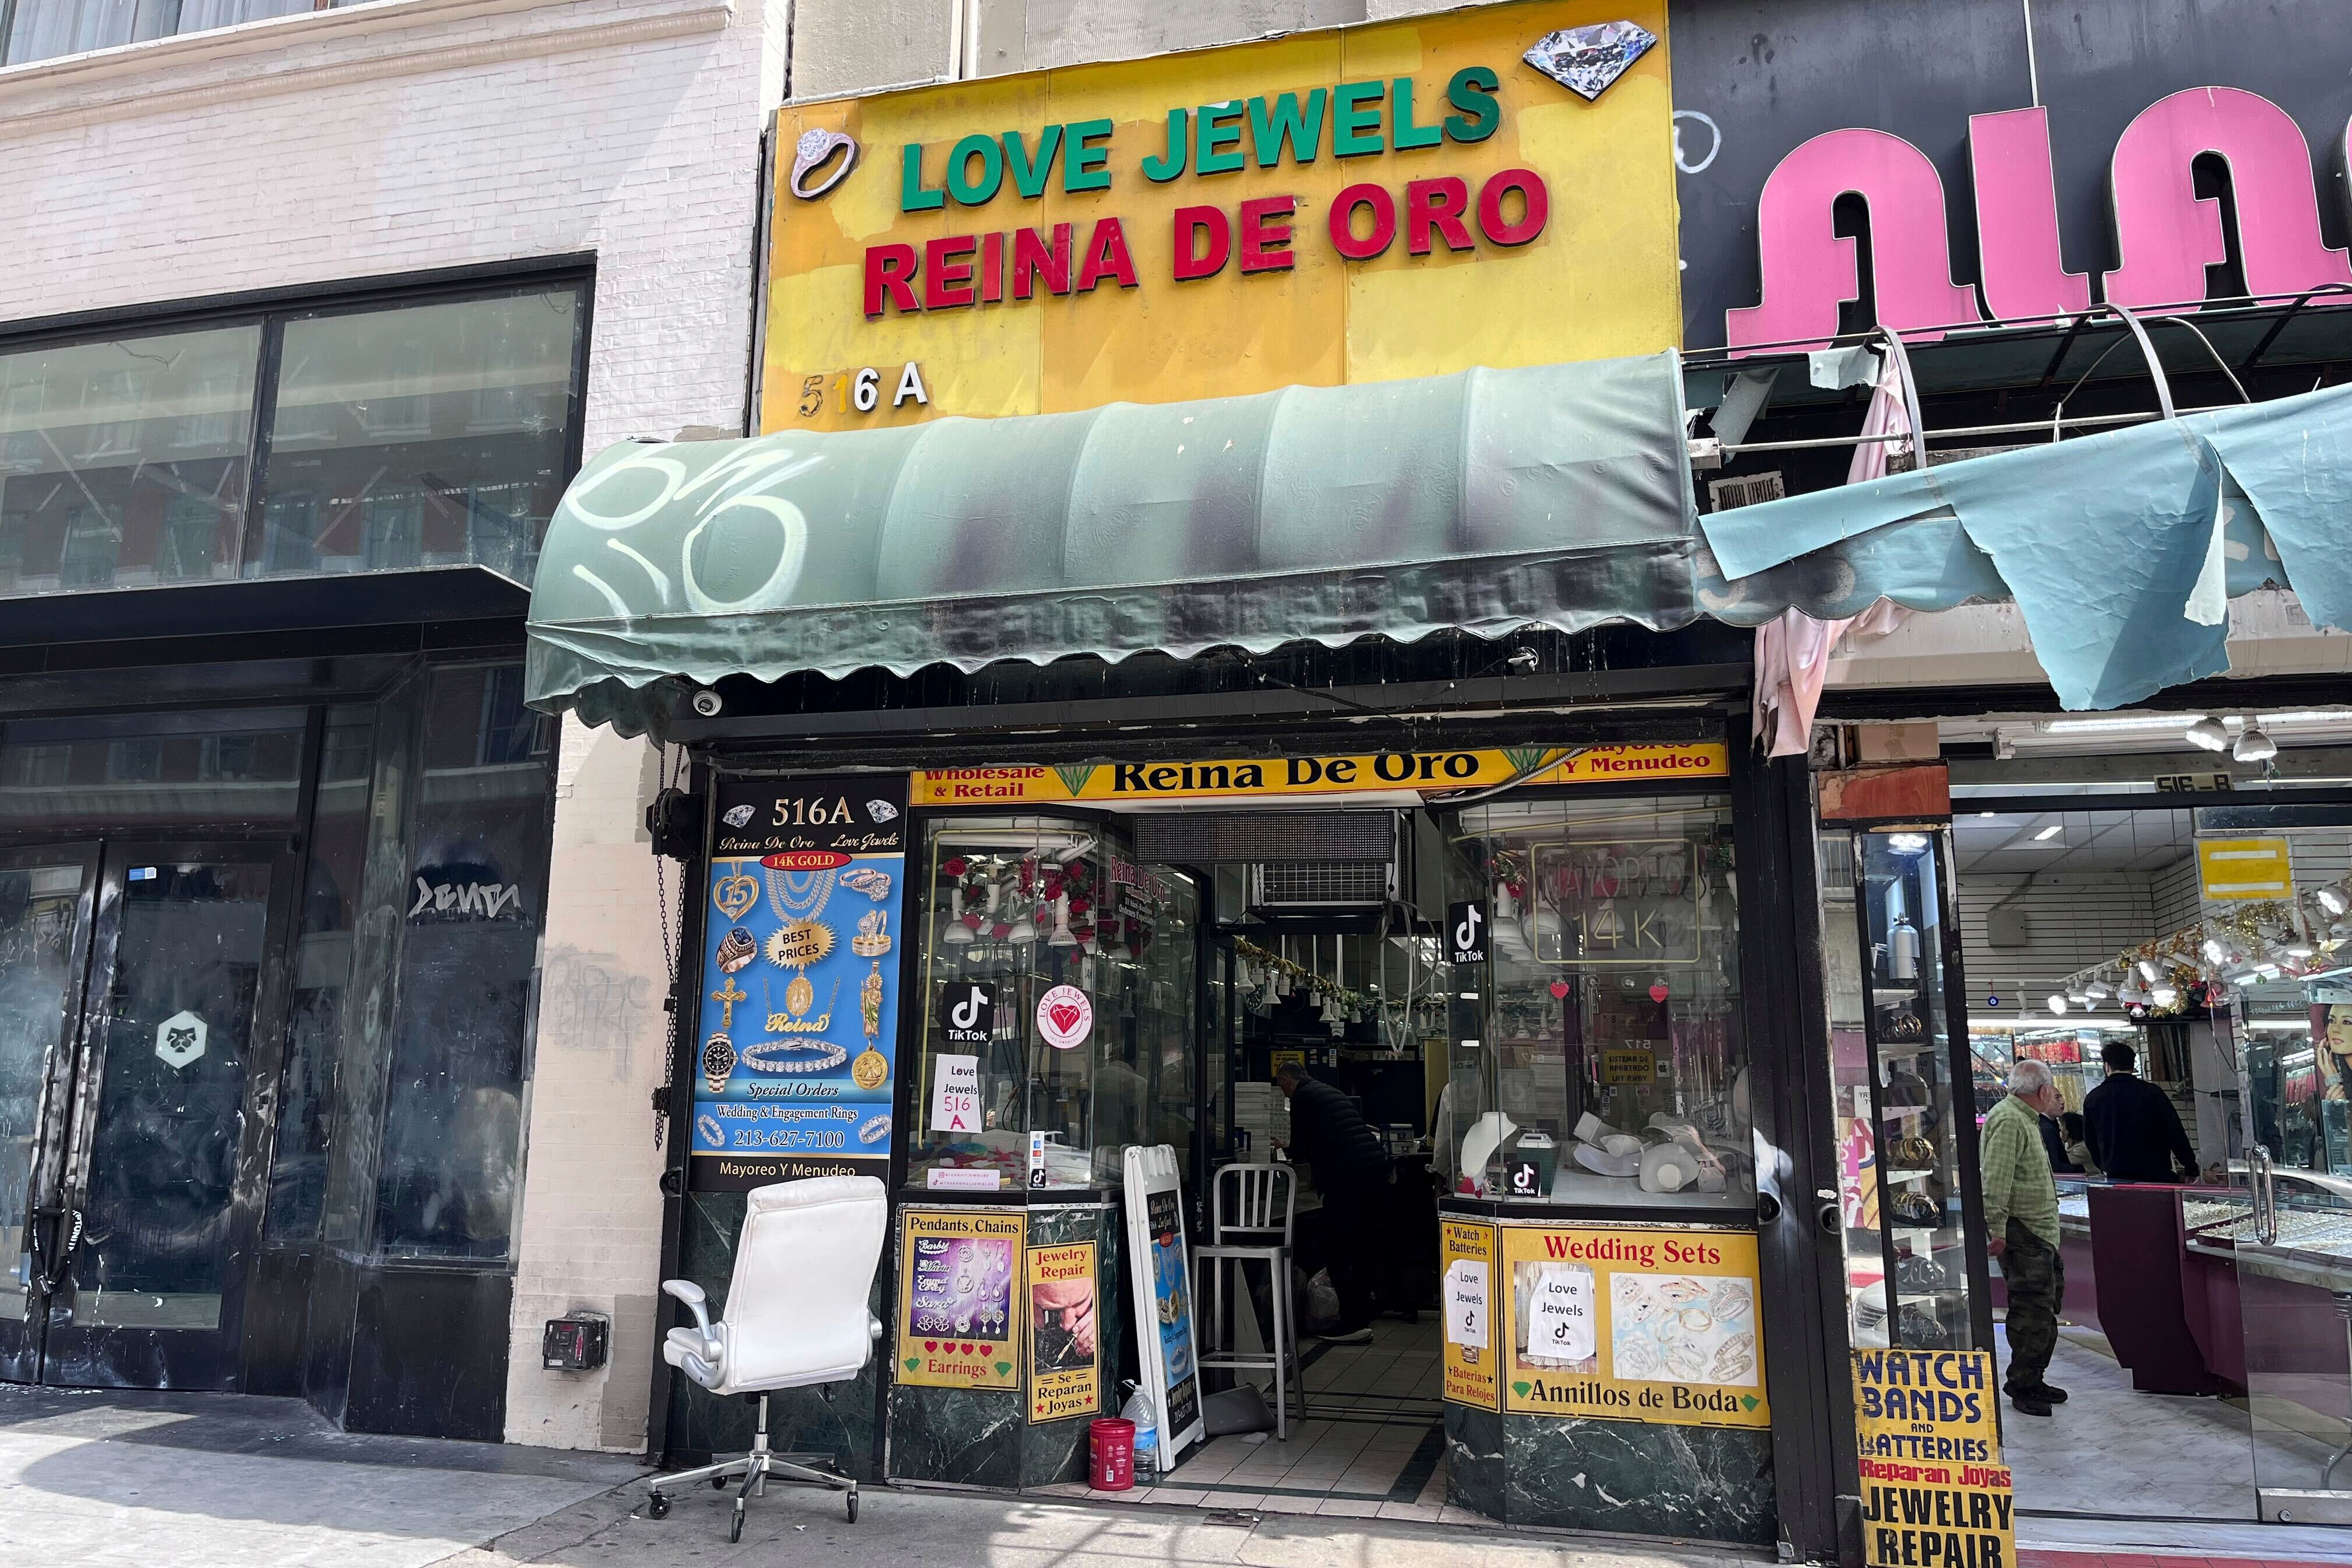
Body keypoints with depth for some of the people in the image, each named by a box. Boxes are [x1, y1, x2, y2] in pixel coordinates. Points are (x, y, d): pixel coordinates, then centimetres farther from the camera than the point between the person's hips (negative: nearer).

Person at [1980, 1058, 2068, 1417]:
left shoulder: (2025, 1119, 18)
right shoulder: (2008, 1121, -17)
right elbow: (1995, 1178, -24)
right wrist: (1996, 1228, -27)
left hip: (2042, 1232, 11)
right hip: (2020, 1232, -11)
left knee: (2045, 1309, 15)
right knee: (2033, 1310, -9)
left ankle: (2033, 1380, 25)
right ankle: (2022, 1385, -1)